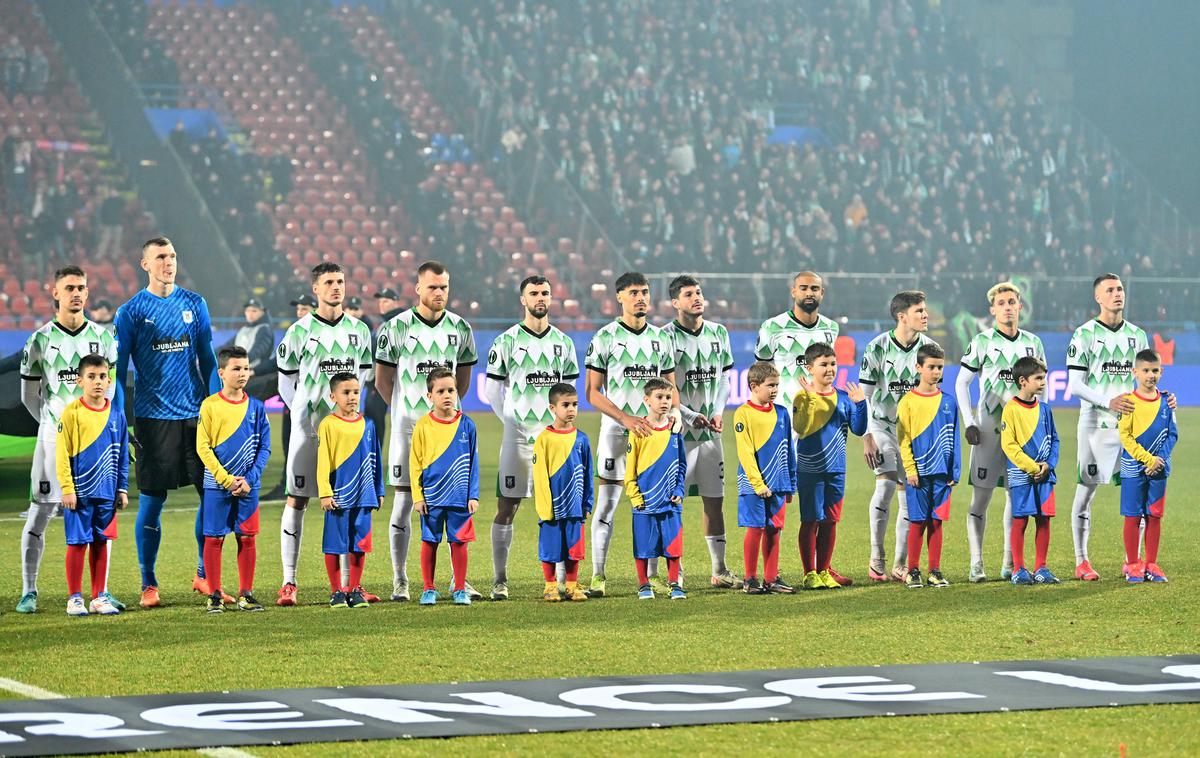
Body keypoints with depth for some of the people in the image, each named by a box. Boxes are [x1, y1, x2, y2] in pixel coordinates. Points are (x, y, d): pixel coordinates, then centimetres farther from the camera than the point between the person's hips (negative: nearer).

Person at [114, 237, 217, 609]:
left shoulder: (194, 304, 8)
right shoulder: (131, 312, -1)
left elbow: (207, 360, 13)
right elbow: (118, 369, 1)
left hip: (196, 414, 3)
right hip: (153, 417, -3)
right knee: (152, 501, 0)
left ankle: (204, 576, 13)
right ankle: (149, 585, 9)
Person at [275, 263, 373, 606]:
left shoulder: (358, 330, 8)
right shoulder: (300, 331, -2)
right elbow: (286, 382, 4)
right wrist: (303, 413, 3)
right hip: (308, 427, -3)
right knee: (297, 500, -4)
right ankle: (289, 582, -3)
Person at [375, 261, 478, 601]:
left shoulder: (460, 328, 6)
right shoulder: (396, 328, -5)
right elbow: (382, 381, 1)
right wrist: (408, 411, 6)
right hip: (408, 429, -3)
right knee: (405, 501, 0)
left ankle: (460, 578, 8)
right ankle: (400, 581, 5)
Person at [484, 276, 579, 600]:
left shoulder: (563, 342, 10)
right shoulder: (507, 341, -1)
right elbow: (493, 391, 2)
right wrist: (512, 422, -5)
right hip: (518, 436, -3)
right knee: (506, 509, -2)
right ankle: (500, 580, 2)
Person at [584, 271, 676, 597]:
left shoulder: (661, 337, 11)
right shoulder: (605, 337, -2)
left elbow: (670, 387, 17)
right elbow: (593, 392, -5)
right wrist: (626, 418, -16)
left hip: (653, 432, 4)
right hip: (616, 431, -4)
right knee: (606, 505, -4)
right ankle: (598, 577, 0)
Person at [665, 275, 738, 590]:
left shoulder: (718, 333, 10)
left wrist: (718, 411, 1)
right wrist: (691, 416, -15)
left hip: (710, 431, 6)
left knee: (714, 501, 10)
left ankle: (719, 570, 19)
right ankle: (652, 574, -2)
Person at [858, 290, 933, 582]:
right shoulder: (877, 348, -12)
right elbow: (864, 395, -8)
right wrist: (867, 438, -12)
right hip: (882, 425, -3)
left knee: (909, 497, 1)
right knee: (886, 485, -20)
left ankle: (901, 566, 10)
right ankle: (876, 556, -9)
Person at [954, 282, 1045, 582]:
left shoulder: (1033, 342, 9)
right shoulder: (982, 342, -1)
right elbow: (961, 382, 1)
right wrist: (969, 423, -6)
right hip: (989, 429, -4)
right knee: (981, 496, -5)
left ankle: (1010, 563, 11)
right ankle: (976, 564, -4)